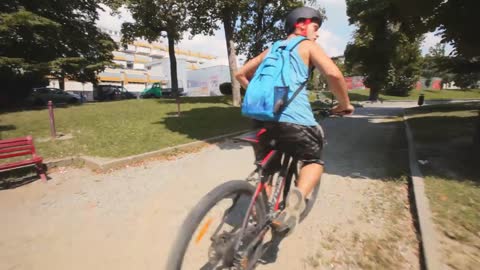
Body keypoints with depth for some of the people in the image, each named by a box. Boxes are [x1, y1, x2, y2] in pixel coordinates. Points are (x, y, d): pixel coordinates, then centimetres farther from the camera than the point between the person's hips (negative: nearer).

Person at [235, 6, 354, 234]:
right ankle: (297, 196, -11)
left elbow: (240, 74, 29)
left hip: (262, 116, 6)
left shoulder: (271, 49, 28)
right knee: (314, 161, 18)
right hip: (293, 118, -5)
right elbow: (333, 74, -6)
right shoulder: (307, 45, 11)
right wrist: (344, 104, 8)